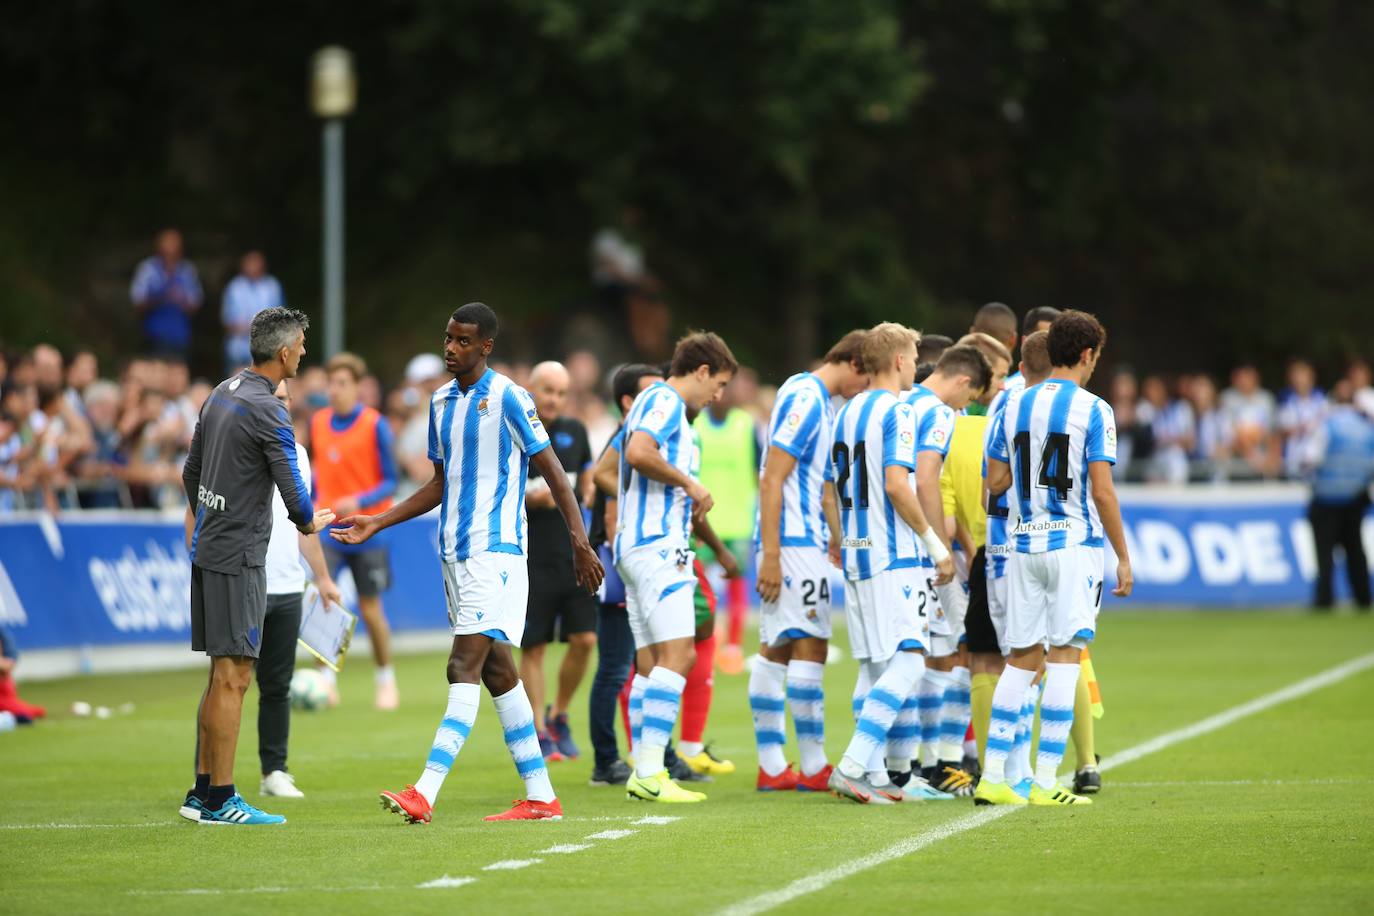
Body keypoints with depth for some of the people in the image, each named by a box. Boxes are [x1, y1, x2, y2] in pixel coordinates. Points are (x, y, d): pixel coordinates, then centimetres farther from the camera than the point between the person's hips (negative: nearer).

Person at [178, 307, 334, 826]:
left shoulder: (223, 394, 11)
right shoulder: (267, 412, -17)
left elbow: (191, 471, 21)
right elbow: (294, 493, -15)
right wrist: (310, 524, 7)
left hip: (207, 550, 9)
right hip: (238, 557, -9)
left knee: (222, 675, 13)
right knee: (233, 676, -7)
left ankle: (202, 792, 16)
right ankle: (220, 800, -7)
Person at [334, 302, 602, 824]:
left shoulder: (508, 398, -8)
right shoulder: (442, 402, 14)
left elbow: (551, 471, -7)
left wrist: (579, 541, -14)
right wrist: (377, 524, 18)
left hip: (495, 551, -8)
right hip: (455, 552, 8)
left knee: (464, 667, -14)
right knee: (496, 672, 8)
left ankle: (425, 794, -22)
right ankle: (540, 796, 11)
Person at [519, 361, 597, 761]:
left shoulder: (575, 431, 11)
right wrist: (529, 498, -20)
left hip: (574, 556, 4)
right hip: (530, 559, -4)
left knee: (584, 639, -3)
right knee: (533, 648, -2)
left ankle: (558, 716, 17)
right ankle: (539, 733, 7)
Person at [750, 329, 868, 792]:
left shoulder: (819, 401, 18)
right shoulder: (805, 399, -13)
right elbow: (772, 479, -18)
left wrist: (836, 543, 33)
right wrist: (771, 555, -22)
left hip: (805, 541, 10)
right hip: (794, 544, -10)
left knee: (776, 650, 8)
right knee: (809, 648, -8)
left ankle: (771, 767, 9)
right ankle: (814, 768, -6)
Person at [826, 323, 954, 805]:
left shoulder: (846, 414, 16)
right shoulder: (897, 412, -10)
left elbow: (833, 490, 18)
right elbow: (897, 484, -18)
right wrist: (936, 544, -11)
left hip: (854, 552, 9)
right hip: (892, 555, -9)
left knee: (875, 666, 11)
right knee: (907, 660, -11)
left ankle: (872, 775, 8)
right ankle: (852, 766, -20)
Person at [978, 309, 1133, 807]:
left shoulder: (1015, 406, 7)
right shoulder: (1093, 411, -8)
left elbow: (996, 481, 9)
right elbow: (1102, 491, -12)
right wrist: (1124, 557, -5)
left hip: (1025, 544, 5)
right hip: (1075, 544, -5)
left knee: (1022, 658, 9)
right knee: (1065, 656, -3)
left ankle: (992, 776, 5)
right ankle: (1045, 781, -6)